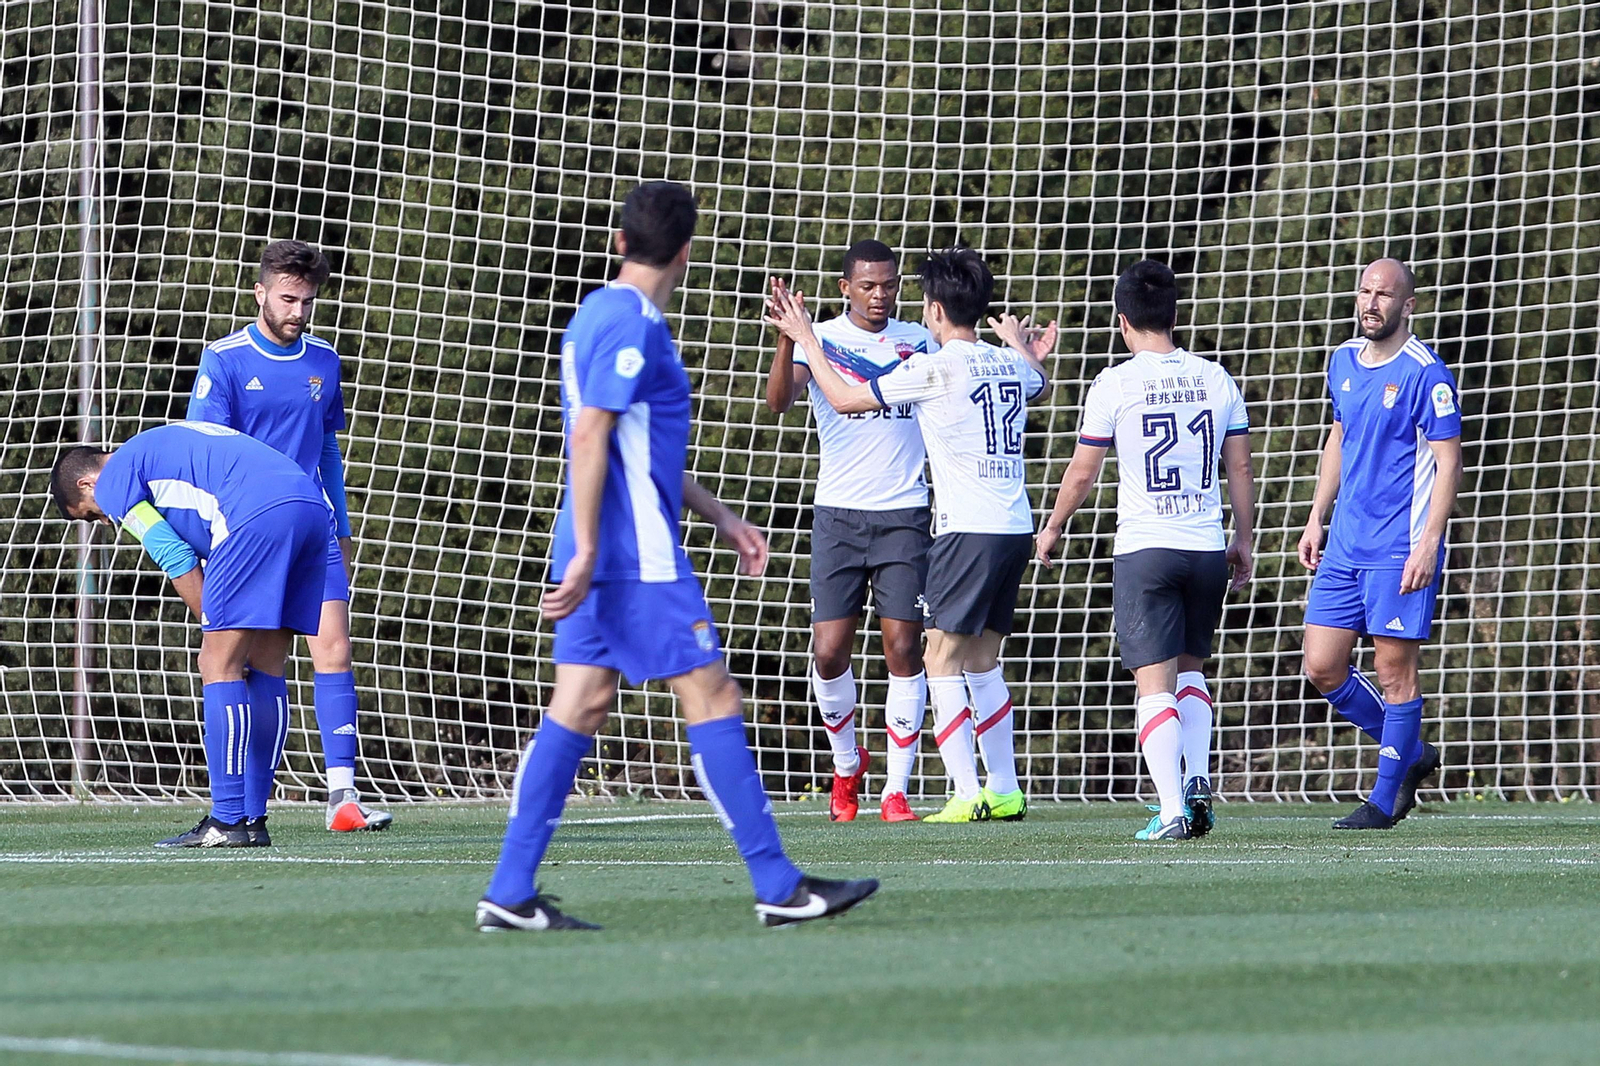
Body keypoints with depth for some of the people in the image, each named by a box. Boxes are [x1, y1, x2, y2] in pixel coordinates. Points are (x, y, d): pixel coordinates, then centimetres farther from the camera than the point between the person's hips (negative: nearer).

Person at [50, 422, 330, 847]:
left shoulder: (114, 480, 11)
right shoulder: (165, 445, 37)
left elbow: (179, 562, 3)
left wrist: (216, 633, 11)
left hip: (260, 513, -9)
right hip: (312, 507, 9)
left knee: (219, 666, -4)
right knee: (266, 670, 13)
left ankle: (228, 822, -7)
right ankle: (253, 820, 14)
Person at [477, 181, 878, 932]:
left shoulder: (602, 314, 18)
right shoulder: (631, 326, -13)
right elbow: (589, 436, -21)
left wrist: (716, 514, 28)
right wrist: (586, 553, -23)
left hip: (604, 555, 10)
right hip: (637, 556, -10)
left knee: (580, 707, 6)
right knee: (712, 700, -5)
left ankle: (511, 893, 1)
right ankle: (779, 887, -2)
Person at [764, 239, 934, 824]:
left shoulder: (919, 341, 8)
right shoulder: (819, 339, 0)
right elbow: (778, 401, -15)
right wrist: (786, 339, -33)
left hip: (904, 513, 1)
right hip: (838, 513, -1)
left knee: (904, 648, -5)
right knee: (829, 650, -6)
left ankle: (896, 790, -2)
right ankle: (846, 762, 20)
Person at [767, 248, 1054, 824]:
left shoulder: (934, 369, -10)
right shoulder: (1012, 364, 10)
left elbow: (843, 397, -2)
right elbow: (1039, 381, 38)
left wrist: (804, 334, 9)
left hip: (968, 529, -8)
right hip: (1016, 528, 8)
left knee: (943, 660, -4)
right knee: (982, 661, 16)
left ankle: (967, 795, -11)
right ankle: (1005, 791, 15)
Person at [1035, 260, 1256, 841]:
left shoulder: (1115, 384, -6)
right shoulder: (1215, 378, 5)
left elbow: (1082, 472, -1)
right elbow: (1241, 469, 9)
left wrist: (1052, 528, 15)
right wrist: (1243, 541, 21)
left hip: (1143, 549, -4)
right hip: (1207, 547, 4)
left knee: (1156, 682, -3)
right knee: (1191, 668, 21)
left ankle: (1172, 810, -12)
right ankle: (1198, 781, 4)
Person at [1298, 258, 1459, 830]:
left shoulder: (1425, 373, -11)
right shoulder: (1344, 360, 11)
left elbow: (1449, 462, -12)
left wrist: (1428, 545, -19)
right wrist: (1316, 519, 19)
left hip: (1401, 547, -7)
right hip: (1345, 546, 7)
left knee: (1393, 668, -3)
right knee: (1322, 668, 4)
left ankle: (1384, 800, 7)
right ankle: (1412, 755, 22)